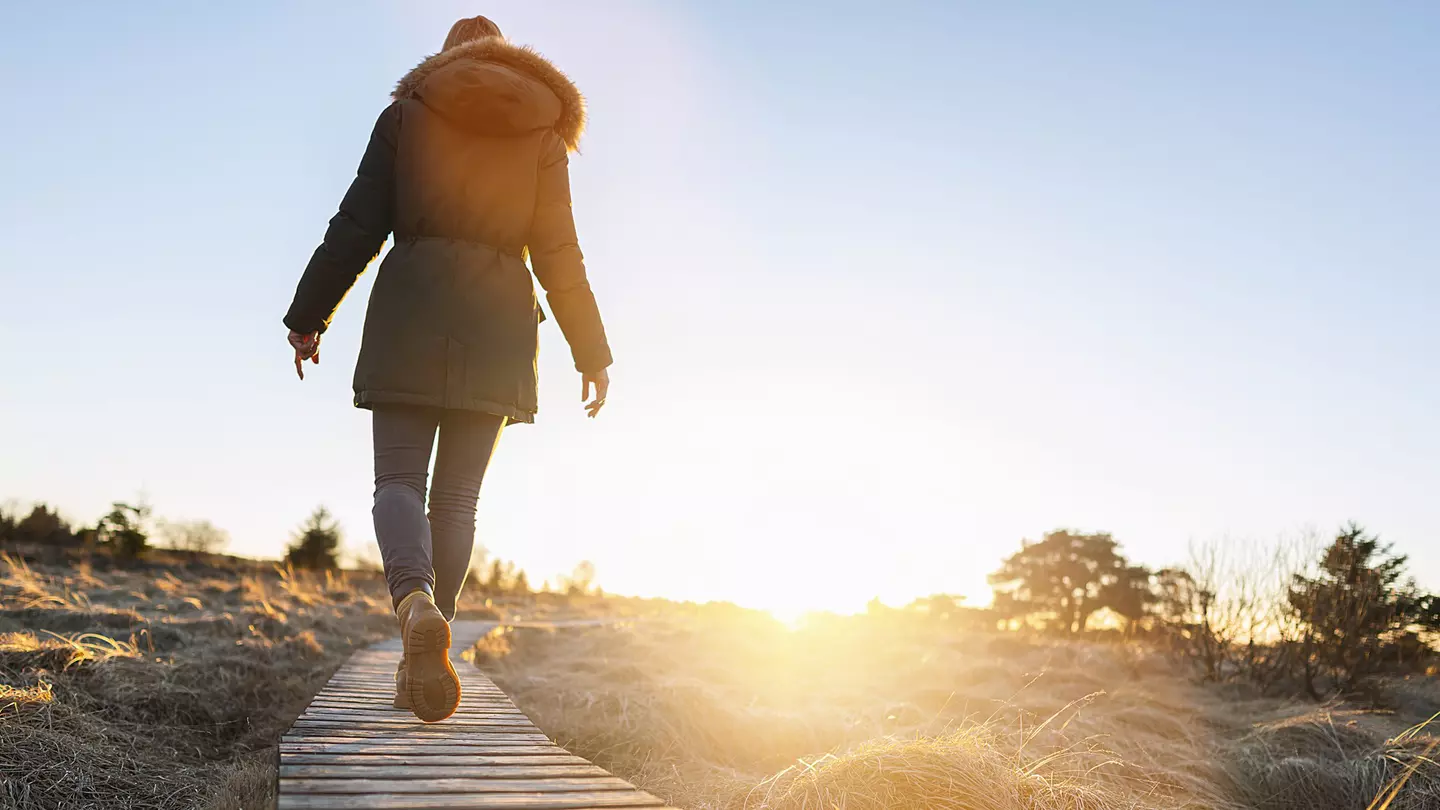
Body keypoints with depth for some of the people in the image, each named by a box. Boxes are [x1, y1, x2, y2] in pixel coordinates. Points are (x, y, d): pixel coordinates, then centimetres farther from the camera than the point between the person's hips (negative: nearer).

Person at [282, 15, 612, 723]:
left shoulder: (406, 114, 9)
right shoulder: (544, 133, 10)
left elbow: (357, 226, 2)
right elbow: (558, 255, 5)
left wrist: (309, 317, 8)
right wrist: (591, 352, 10)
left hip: (410, 310, -1)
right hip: (497, 323, 1)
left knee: (399, 479, 1)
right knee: (458, 494, 5)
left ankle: (415, 601, -29)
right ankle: (419, 671, 5)